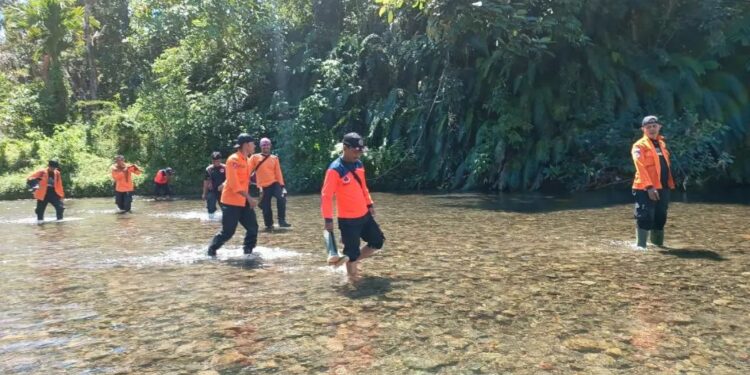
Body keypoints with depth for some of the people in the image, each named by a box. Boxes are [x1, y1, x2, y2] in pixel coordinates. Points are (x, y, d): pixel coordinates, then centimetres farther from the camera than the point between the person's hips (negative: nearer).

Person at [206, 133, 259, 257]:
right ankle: (211, 251, 14)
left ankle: (248, 251, 18)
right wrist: (249, 197, -25)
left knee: (253, 227, 4)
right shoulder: (233, 159, -16)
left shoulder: (245, 160, 12)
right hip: (231, 201, -8)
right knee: (227, 231, -4)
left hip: (243, 201, 8)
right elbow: (234, 183, -22)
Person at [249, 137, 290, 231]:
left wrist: (282, 185, 2)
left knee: (281, 198, -22)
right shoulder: (255, 157, 2)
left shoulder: (274, 158, 8)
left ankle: (282, 221, -12)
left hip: (274, 183, 1)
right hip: (263, 186, -1)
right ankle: (269, 225, 18)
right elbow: (249, 171, 0)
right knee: (266, 207, 0)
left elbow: (278, 173, 8)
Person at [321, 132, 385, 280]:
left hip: (364, 215, 8)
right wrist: (328, 219, -20)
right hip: (347, 219, -8)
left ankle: (353, 261, 30)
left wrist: (369, 204, 18)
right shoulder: (335, 170, -19)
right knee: (352, 252, 0)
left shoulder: (359, 165, 5)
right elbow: (326, 196, -18)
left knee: (378, 241, 14)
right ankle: (352, 276, 22)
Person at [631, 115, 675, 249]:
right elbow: (640, 168, -16)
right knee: (645, 218, -10)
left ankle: (658, 244, 26)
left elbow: (666, 166, 20)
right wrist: (649, 187, -24)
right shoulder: (639, 146, -7)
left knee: (660, 217, 13)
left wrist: (670, 183, 13)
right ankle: (640, 246, -5)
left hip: (663, 188, 7)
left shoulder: (662, 143, 18)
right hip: (645, 189, -7)